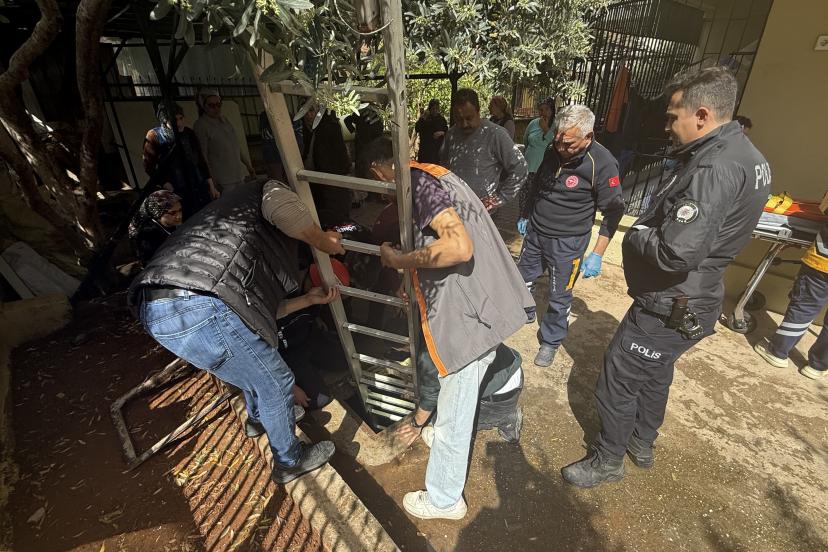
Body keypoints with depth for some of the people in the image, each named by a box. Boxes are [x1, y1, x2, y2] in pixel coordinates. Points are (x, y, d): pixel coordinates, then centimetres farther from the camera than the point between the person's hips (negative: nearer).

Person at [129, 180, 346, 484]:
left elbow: (263, 308, 28)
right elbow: (299, 223, -13)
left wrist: (310, 299, 37)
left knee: (255, 366, 34)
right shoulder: (270, 191, 14)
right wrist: (329, 243, 9)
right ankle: (289, 461, 36)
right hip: (199, 307, -10)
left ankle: (259, 418, 62)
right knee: (275, 383, 12)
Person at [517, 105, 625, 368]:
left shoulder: (602, 163, -20)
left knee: (559, 297, 5)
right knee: (523, 278, 20)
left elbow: (613, 211, -13)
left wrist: (597, 254, -16)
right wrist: (525, 215, 22)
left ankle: (550, 341, 26)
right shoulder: (553, 151, -4)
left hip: (567, 242, -5)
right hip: (535, 231, 6)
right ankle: (525, 312, 47)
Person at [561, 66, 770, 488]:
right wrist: (650, 231, 1)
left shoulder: (714, 169, -27)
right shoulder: (743, 155, 7)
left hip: (670, 307, -10)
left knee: (618, 379, 6)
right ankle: (641, 444, 46)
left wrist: (636, 235, -16)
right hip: (693, 300, 10)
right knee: (654, 374, 25)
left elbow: (677, 252, -34)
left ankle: (607, 460, 26)